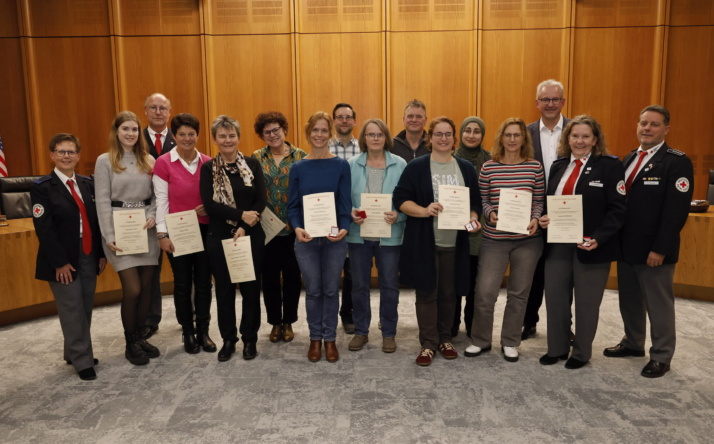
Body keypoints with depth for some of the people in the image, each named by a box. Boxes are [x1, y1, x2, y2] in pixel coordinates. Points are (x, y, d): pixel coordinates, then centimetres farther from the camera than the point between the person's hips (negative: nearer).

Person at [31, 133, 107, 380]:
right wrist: (59, 262, -16)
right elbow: (44, 229, -12)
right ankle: (82, 361, 13)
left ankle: (74, 353, 31)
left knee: (85, 309, 12)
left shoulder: (88, 184, 10)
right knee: (72, 311, 1)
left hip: (89, 257, 5)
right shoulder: (42, 187, -6)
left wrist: (101, 253, 5)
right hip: (64, 261, -5)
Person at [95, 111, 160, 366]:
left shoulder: (148, 160, 8)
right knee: (132, 289, -6)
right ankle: (130, 343, 13)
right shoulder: (105, 161, -2)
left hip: (146, 230, 4)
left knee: (146, 288, 7)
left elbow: (157, 195, 10)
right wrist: (109, 236, -12)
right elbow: (102, 201, -6)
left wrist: (153, 216, -9)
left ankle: (140, 336, 24)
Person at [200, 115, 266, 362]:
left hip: (251, 236, 0)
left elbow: (261, 201, -4)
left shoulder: (252, 164, 3)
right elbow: (209, 205, -9)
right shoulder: (208, 168, 1)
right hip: (220, 237, 0)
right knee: (224, 289, 8)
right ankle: (228, 339, 23)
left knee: (251, 287, 6)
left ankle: (250, 339, 21)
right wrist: (241, 215, -18)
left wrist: (244, 227, -16)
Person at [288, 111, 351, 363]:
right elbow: (292, 205, 2)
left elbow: (346, 203, -4)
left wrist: (344, 229, -21)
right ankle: (315, 338, 25)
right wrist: (297, 228, -17)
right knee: (313, 290, 10)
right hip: (306, 239, 1)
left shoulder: (341, 166, -1)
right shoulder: (298, 168, 2)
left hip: (334, 238, 0)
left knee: (331, 290, 9)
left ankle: (330, 338, 23)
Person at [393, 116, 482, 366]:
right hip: (423, 242, -3)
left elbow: (475, 202, 13)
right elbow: (400, 199, -7)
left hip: (455, 243, 3)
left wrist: (473, 218, -8)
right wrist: (424, 211, -22)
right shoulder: (416, 167, -2)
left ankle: (445, 339, 27)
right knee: (426, 293, 3)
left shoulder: (466, 168, 9)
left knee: (449, 293, 11)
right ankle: (428, 344, 14)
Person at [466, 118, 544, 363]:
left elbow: (540, 200, 6)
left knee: (518, 293, 11)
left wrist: (535, 219, -12)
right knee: (485, 292, -3)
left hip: (527, 240, 1)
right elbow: (482, 200, 4)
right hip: (494, 239, -1)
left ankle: (510, 343, 27)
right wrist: (490, 213, -15)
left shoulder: (534, 166, 1)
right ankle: (480, 340, 20)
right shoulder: (488, 167, 0)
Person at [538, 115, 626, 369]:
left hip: (590, 246, -4)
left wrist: (598, 239, -22)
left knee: (586, 303, 10)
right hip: (558, 244, 5)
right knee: (554, 298, 9)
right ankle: (557, 348, 28)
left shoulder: (610, 166, -6)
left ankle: (581, 353, 28)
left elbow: (617, 209, -11)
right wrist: (544, 219, -6)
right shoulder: (558, 166, 10)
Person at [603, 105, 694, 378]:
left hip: (654, 250, -6)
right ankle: (632, 343, 35)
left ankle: (661, 357, 21)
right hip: (626, 246, 6)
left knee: (658, 304, 7)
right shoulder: (628, 160, 12)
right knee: (629, 300, 17)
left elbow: (677, 210, -16)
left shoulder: (677, 162, -10)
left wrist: (660, 249, -20)